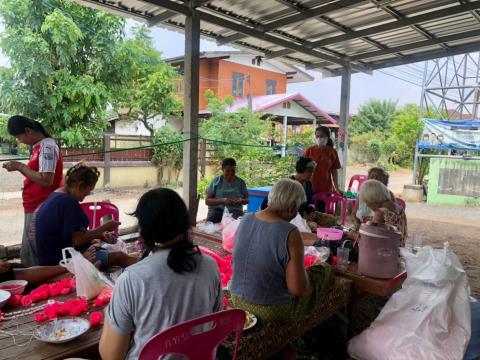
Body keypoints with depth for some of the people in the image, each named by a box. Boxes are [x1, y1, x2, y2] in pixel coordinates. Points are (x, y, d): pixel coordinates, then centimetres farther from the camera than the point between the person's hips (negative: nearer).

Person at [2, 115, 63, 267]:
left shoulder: (47, 146, -15)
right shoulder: (40, 146, 14)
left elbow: (46, 180, -22)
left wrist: (20, 166, -14)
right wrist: (20, 167, 5)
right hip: (35, 207, 10)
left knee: (32, 255, -1)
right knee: (28, 253, 18)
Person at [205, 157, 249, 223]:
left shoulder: (240, 182, 8)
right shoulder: (216, 181, 3)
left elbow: (247, 200, 15)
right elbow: (207, 200, -1)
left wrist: (241, 201, -9)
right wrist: (222, 200, -17)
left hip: (235, 211, 1)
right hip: (217, 209, 0)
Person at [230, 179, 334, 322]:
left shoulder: (246, 220, -6)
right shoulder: (290, 233, -27)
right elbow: (297, 289, -26)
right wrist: (302, 271, -4)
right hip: (272, 311, -6)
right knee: (326, 270, 13)